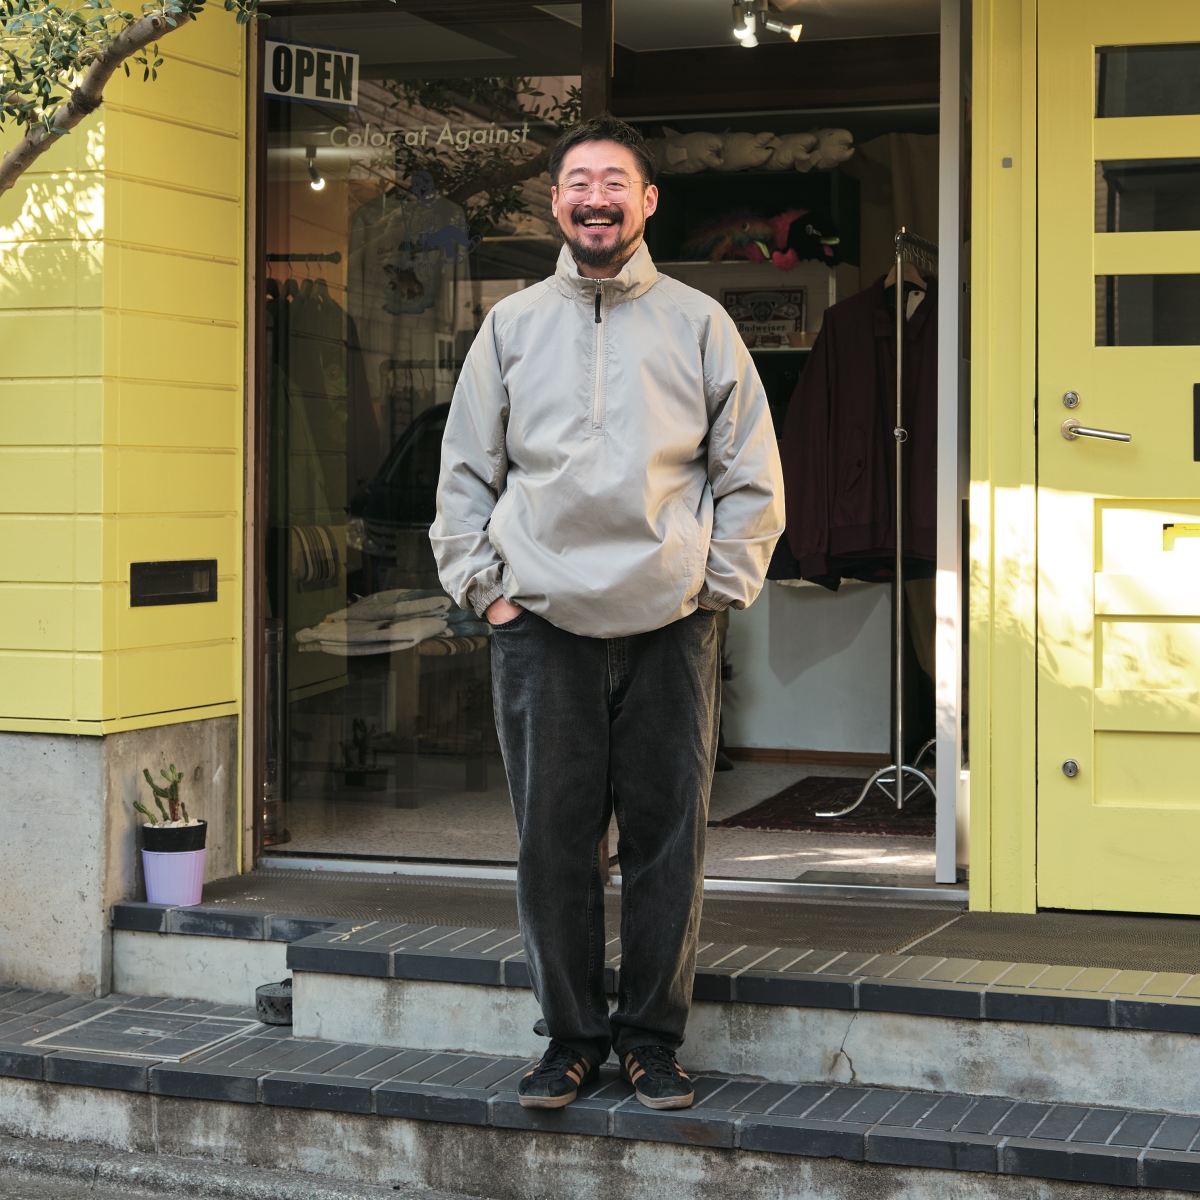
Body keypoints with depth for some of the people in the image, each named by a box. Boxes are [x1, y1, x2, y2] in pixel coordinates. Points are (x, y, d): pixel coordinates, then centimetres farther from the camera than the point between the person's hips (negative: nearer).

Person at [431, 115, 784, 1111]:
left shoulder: (698, 322, 8)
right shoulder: (512, 324, 11)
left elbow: (752, 477, 8)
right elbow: (466, 471, 13)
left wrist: (718, 584, 0)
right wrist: (484, 585, 3)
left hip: (670, 626, -1)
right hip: (540, 624, 1)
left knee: (669, 837, 2)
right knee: (553, 839, 3)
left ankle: (653, 1038, 14)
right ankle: (572, 1037, 15)